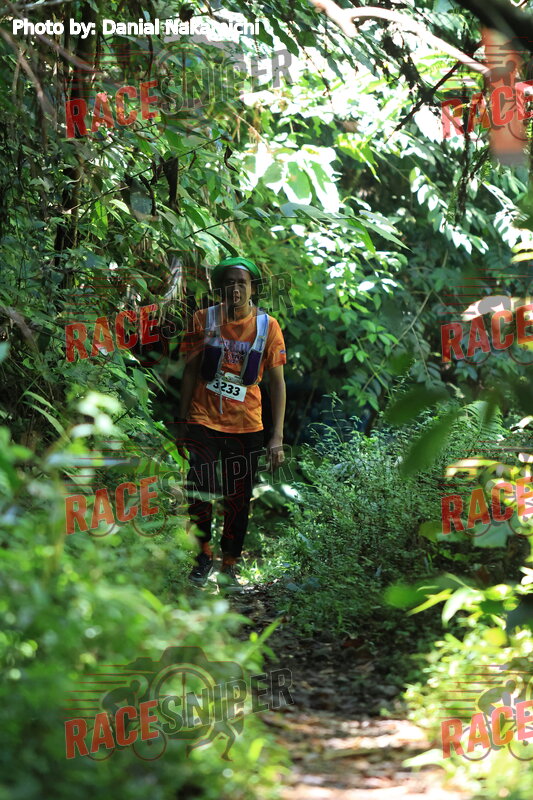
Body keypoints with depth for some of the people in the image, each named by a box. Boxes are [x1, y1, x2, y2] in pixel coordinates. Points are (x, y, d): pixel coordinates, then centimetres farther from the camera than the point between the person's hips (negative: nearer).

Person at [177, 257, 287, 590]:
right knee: (201, 493, -7)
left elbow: (277, 382, 0)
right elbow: (190, 371, 5)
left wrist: (278, 437, -7)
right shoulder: (204, 320, -1)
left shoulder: (268, 325, -2)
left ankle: (229, 566, 21)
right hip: (203, 421, -1)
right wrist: (183, 423, 2)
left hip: (246, 425, 1)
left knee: (239, 500, 6)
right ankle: (204, 554, 17)